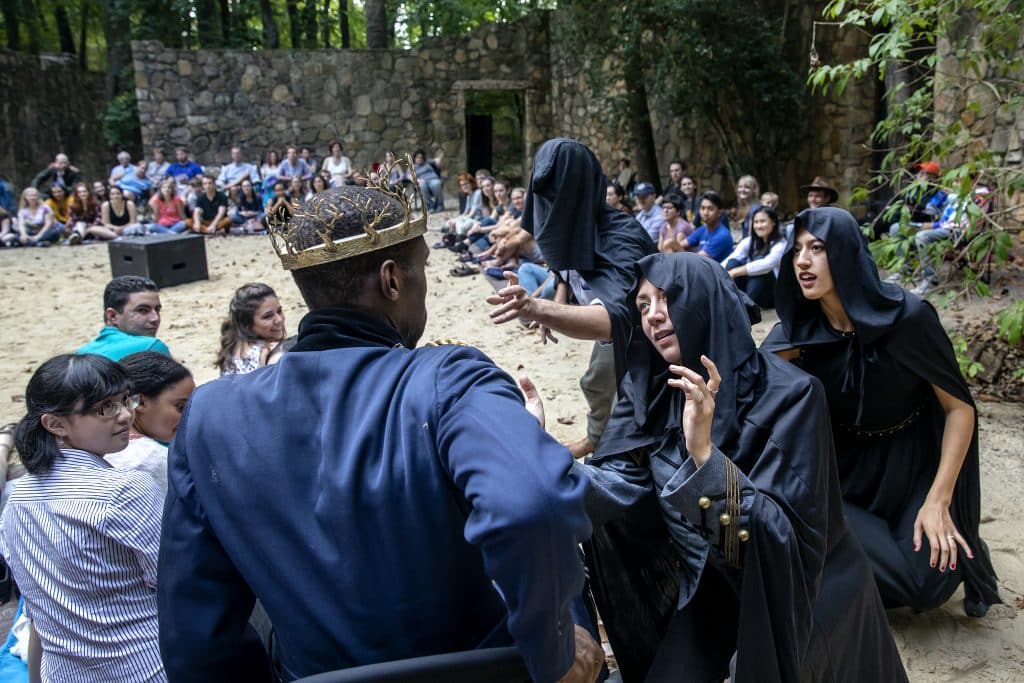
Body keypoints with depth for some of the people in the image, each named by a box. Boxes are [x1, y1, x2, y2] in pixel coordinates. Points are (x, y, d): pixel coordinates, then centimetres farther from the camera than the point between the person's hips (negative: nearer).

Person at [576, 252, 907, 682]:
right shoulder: (650, 389, -7)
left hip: (803, 591, -4)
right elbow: (621, 483, -17)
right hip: (713, 584, 4)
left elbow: (785, 535, -29)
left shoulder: (787, 394, -23)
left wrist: (704, 451, -40)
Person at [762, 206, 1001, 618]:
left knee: (924, 580, -18)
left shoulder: (906, 315, -24)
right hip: (851, 461, 3)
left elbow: (960, 407, -16)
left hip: (917, 459, -3)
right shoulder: (800, 327, -13)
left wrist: (938, 500, -20)